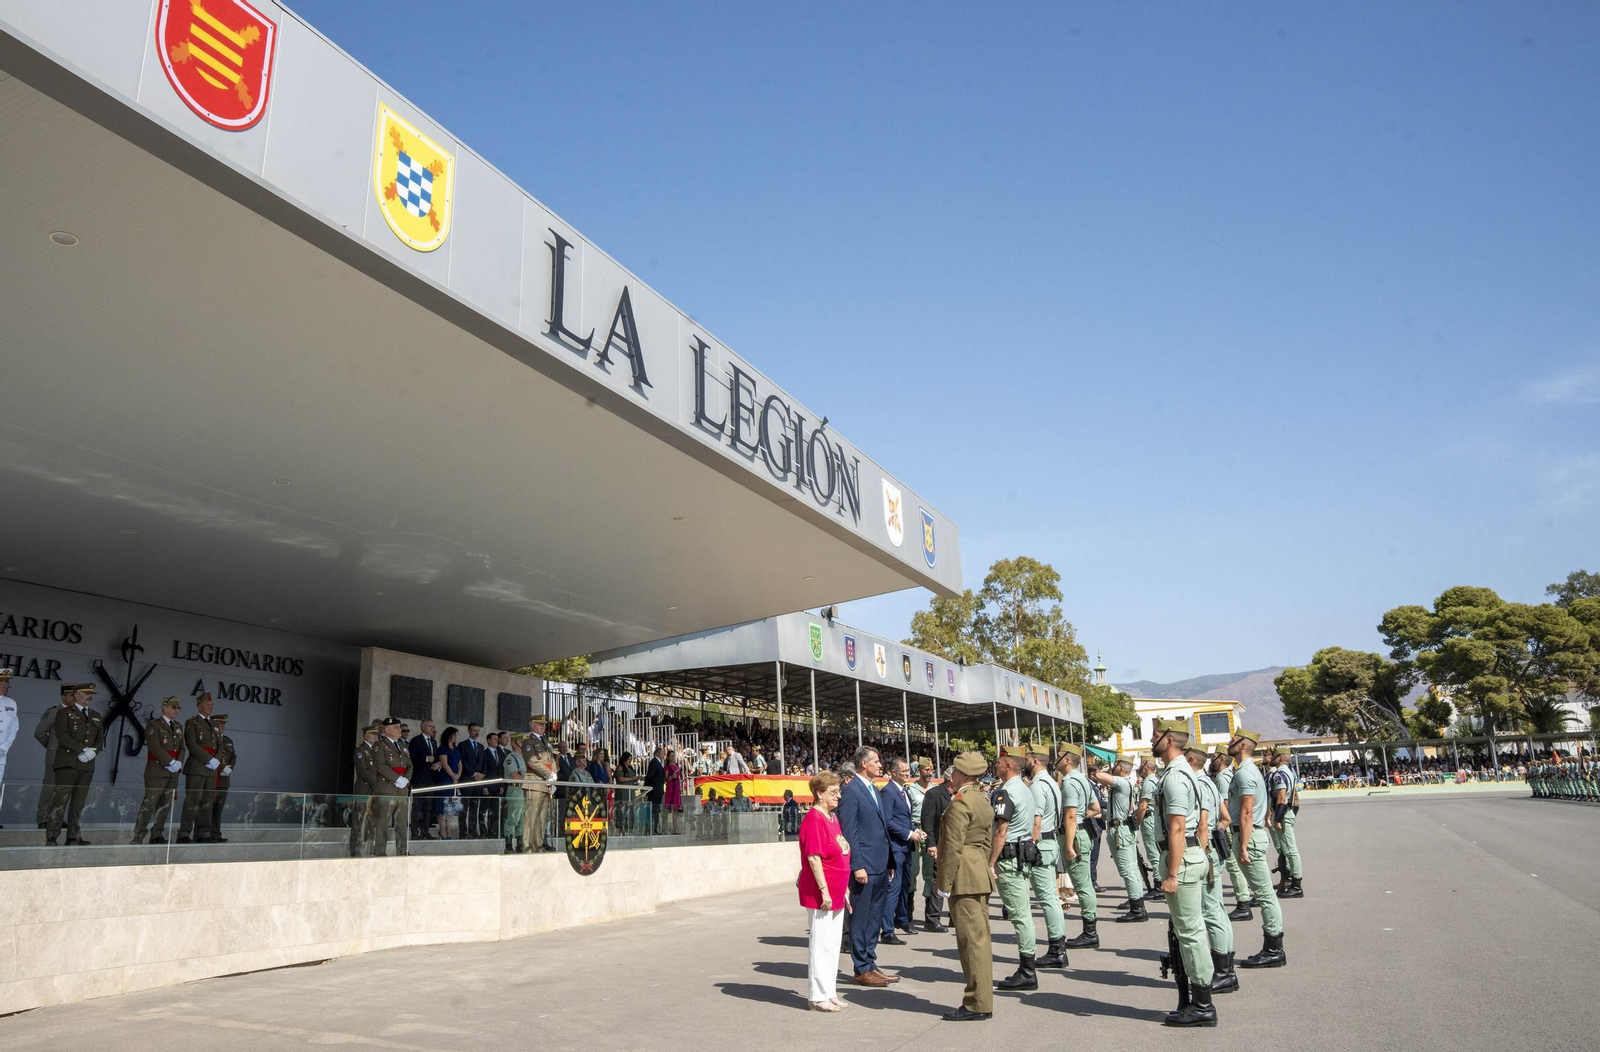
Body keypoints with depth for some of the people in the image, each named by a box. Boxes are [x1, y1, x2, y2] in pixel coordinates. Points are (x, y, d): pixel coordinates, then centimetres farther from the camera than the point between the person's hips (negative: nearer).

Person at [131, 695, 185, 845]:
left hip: (173, 773, 7)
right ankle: (138, 837, -8)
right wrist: (171, 762, -15)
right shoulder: (154, 724, -3)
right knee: (149, 804, -10)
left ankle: (157, 835, 10)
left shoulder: (178, 727, 20)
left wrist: (179, 762, -3)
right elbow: (155, 747, -13)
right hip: (157, 772, -7)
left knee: (165, 805, 6)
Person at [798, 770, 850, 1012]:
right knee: (821, 944, -2)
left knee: (833, 944, 15)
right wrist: (824, 891, -21)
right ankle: (818, 997, 7)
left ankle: (830, 993, 25)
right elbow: (813, 858, -20)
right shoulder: (813, 819, -16)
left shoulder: (832, 817, 13)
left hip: (836, 893, 9)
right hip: (821, 894, -9)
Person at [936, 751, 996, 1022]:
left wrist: (944, 884, -14)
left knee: (971, 940, -5)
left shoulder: (959, 804, -16)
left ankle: (977, 1004, 0)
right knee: (980, 939, 13)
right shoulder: (983, 801, 14)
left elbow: (953, 847, -18)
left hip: (964, 878, -10)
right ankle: (983, 1000, 19)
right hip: (981, 876, 10)